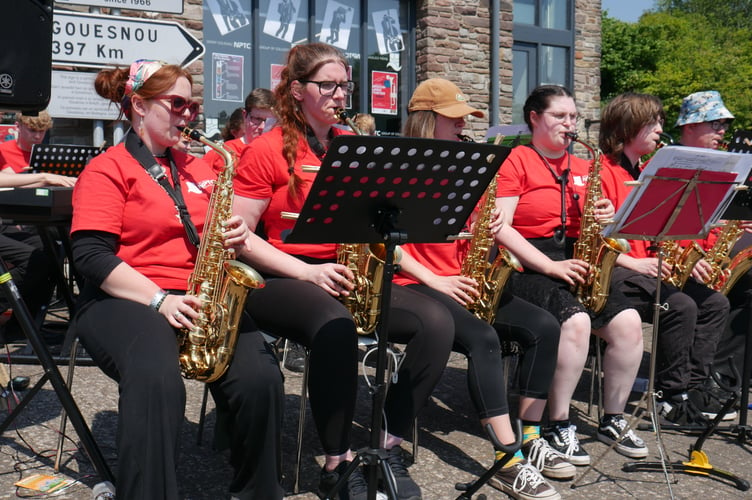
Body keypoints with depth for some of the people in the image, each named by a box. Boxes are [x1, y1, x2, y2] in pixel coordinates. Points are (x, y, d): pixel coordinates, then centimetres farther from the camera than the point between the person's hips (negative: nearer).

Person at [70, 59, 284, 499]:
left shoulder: (198, 168, 20)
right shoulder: (107, 169, 2)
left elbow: (216, 234, 23)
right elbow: (92, 255, -9)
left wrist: (237, 238, -3)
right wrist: (158, 299, -20)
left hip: (200, 299, 5)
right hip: (128, 299, -4)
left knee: (261, 377, -23)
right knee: (158, 380, -38)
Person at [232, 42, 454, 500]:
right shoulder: (267, 151, -3)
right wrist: (307, 273, -17)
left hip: (349, 277, 6)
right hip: (284, 279, -5)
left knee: (436, 320, -18)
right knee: (336, 326, -38)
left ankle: (389, 448, -8)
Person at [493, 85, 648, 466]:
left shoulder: (582, 169, 18)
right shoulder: (516, 162, -2)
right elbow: (500, 227, -12)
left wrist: (605, 217, -4)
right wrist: (550, 266, -19)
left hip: (575, 264, 6)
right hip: (527, 266, -6)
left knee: (628, 321, -17)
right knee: (576, 321, -32)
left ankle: (613, 420, 1)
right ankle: (558, 426, -16)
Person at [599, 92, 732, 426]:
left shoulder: (643, 173, 20)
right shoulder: (603, 172, -10)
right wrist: (633, 262, -23)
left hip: (647, 266, 10)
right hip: (613, 271, -10)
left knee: (715, 304, -1)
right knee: (681, 306, -27)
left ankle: (691, 387, 1)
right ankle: (671, 397, -13)